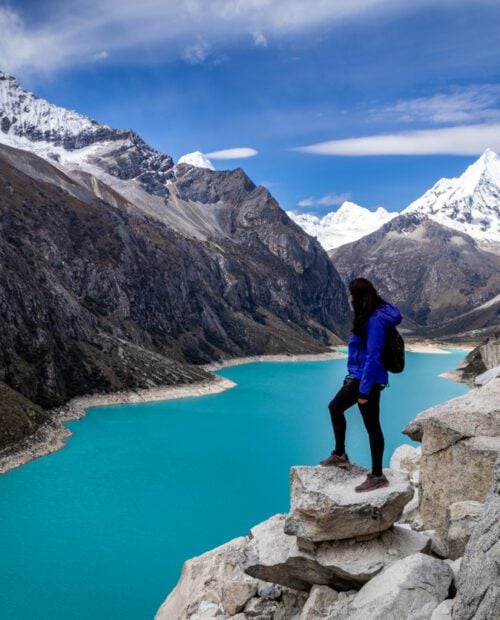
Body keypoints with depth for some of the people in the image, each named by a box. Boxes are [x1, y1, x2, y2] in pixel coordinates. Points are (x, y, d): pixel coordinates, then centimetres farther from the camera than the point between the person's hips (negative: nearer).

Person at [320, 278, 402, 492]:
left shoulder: (375, 320, -22)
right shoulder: (368, 316, 8)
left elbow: (373, 357, -24)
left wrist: (364, 389, -22)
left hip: (368, 380, -11)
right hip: (358, 377, 11)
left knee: (372, 427, 0)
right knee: (335, 408, 23)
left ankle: (378, 477, 13)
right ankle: (340, 455, 38)